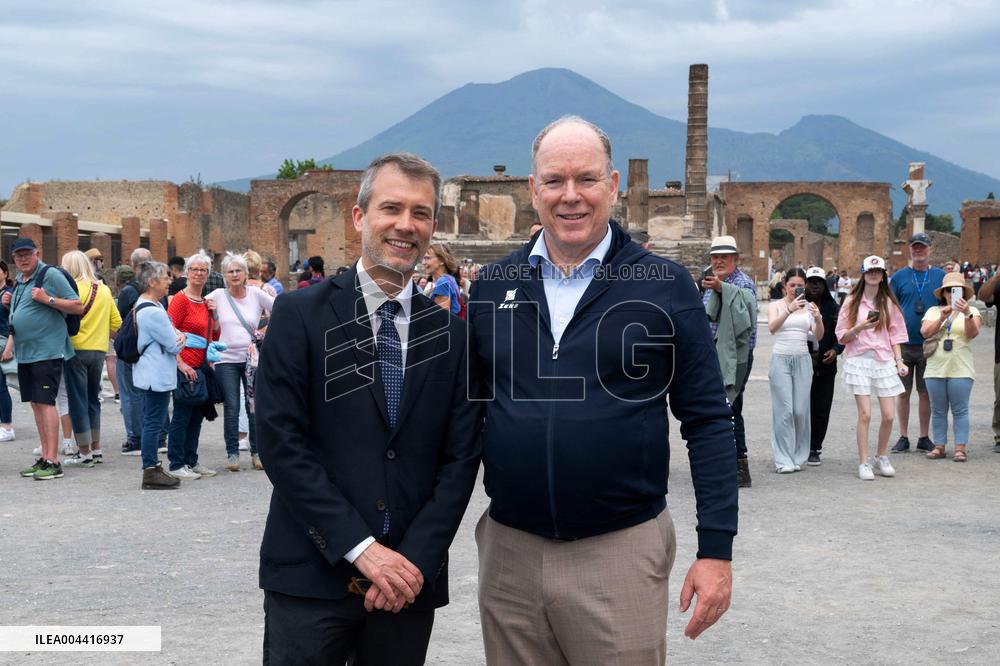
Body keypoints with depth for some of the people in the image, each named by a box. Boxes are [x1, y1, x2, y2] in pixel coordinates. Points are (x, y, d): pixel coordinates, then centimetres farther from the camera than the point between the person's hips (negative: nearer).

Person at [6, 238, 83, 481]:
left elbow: (78, 307, -12)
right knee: (35, 404, 10)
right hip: (25, 352, 9)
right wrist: (9, 303, 10)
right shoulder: (19, 280, 15)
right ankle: (44, 458, 16)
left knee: (45, 403, -11)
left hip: (46, 350, -8)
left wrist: (48, 299, -21)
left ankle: (52, 462, -12)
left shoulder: (50, 275, -9)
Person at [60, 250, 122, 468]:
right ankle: (96, 449, 18)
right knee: (92, 399, 16)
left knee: (78, 400, 1)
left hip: (76, 350, -6)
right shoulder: (104, 290, 8)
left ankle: (85, 452, 2)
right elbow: (117, 323, 10)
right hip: (99, 350, 6)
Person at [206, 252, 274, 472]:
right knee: (231, 409, -1)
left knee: (255, 407, 2)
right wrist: (212, 312, -8)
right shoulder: (218, 296, 3)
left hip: (252, 358, 0)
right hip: (226, 359, 0)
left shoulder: (256, 294, 2)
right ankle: (232, 453, 9)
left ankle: (257, 452, 13)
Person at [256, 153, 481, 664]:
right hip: (311, 578, -2)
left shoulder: (451, 335, 7)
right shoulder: (299, 314, -2)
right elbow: (281, 442, -8)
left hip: (409, 581, 3)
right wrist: (362, 548, -13)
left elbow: (460, 459, 4)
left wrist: (415, 561, -8)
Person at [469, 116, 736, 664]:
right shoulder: (492, 286, 5)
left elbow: (707, 422, -3)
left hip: (622, 552, -3)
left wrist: (716, 549, -7)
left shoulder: (665, 286, -4)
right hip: (508, 551, 3)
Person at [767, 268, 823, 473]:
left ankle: (798, 457, 12)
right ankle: (784, 460, -3)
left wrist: (818, 318, -18)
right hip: (781, 358, -2)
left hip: (803, 360, 2)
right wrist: (789, 309, -30)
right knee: (784, 410, -7)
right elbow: (772, 327, -16)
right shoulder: (776, 305, 4)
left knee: (801, 410, 0)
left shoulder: (809, 307, 10)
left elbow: (818, 336, 2)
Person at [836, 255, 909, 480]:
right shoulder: (852, 301, 5)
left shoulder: (888, 303, 11)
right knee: (865, 414, -9)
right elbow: (841, 336, 4)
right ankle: (864, 463, 1)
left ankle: (881, 458, 19)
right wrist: (859, 328, -14)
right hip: (859, 360, -2)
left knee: (889, 415, -1)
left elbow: (894, 334, 14)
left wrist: (899, 360, 4)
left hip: (884, 361, 3)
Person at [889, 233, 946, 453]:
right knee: (903, 392, 5)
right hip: (904, 344, 0)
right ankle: (903, 437, 14)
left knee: (925, 393, 7)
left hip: (930, 345, 0)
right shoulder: (899, 276, 3)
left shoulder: (940, 276, 5)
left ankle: (924, 437, 16)